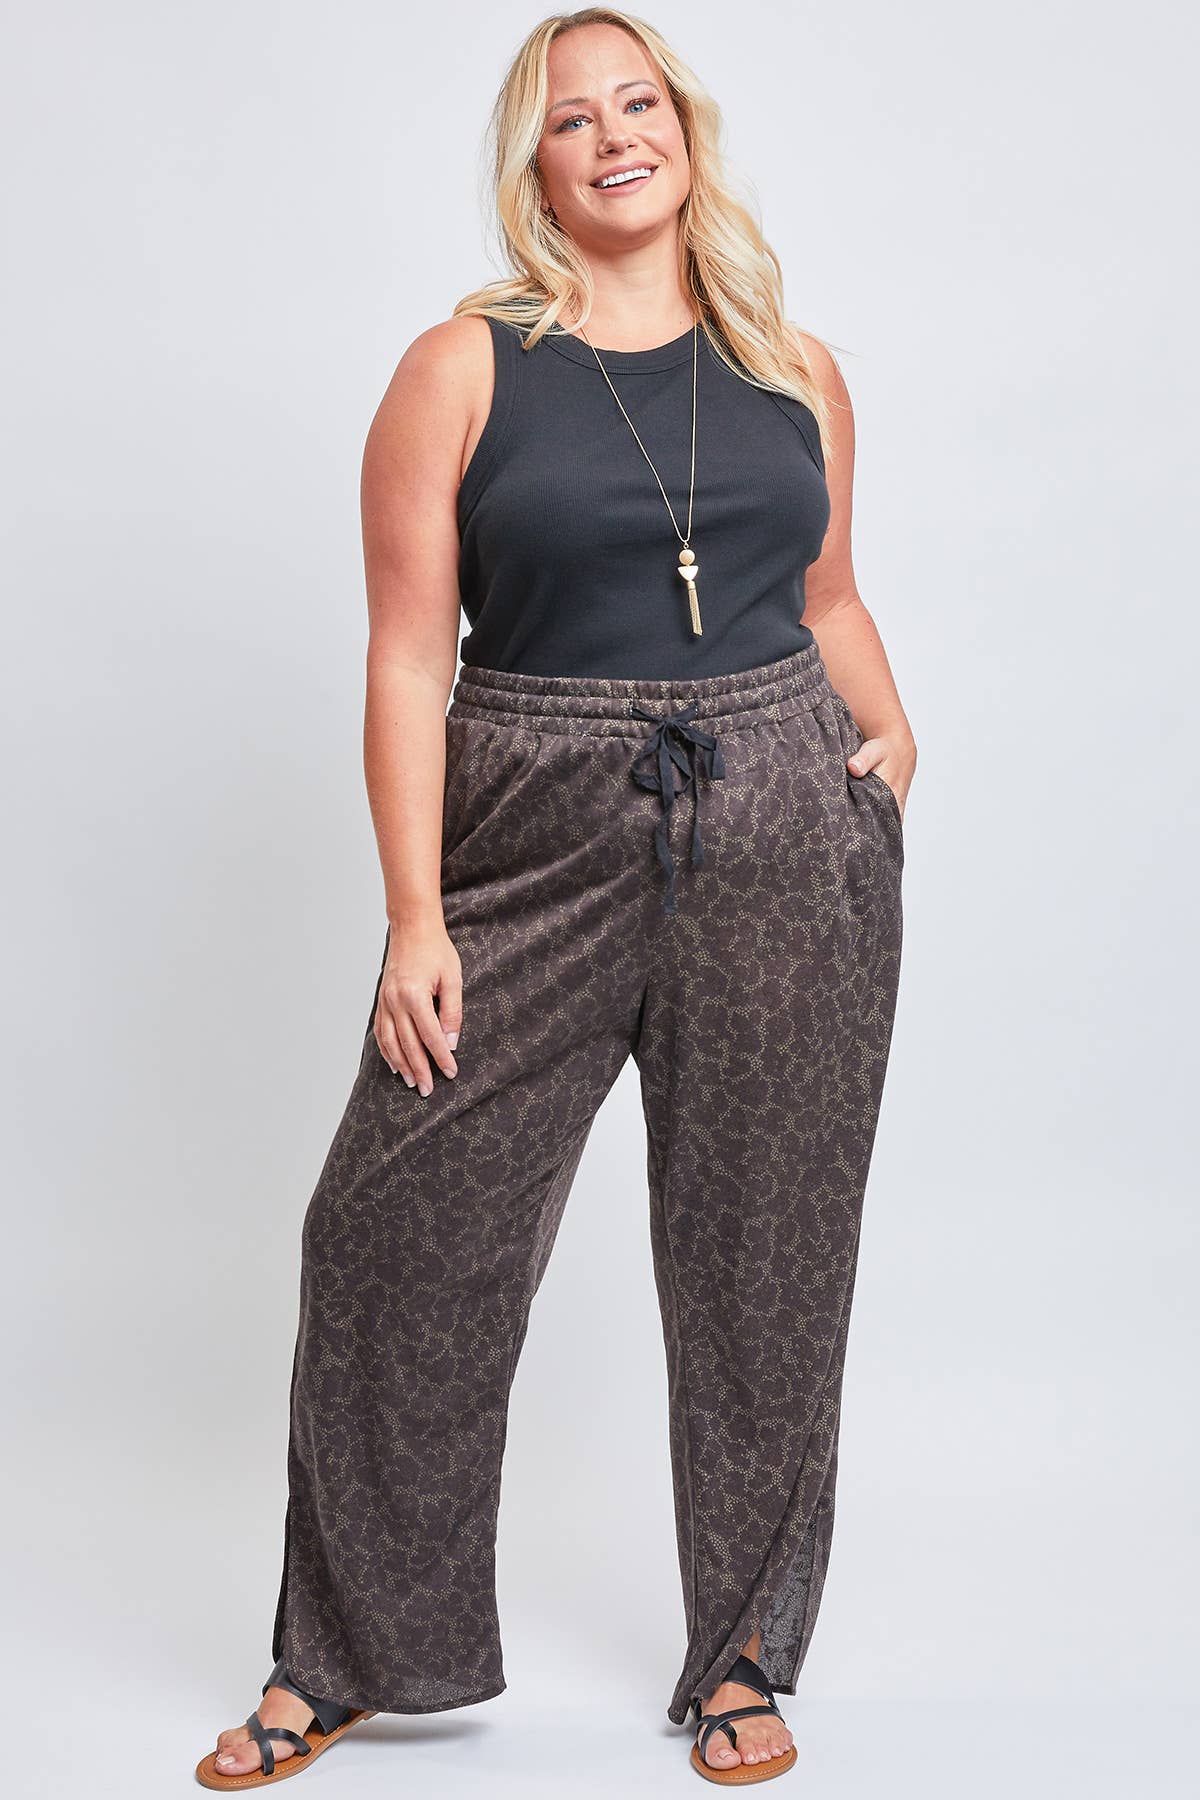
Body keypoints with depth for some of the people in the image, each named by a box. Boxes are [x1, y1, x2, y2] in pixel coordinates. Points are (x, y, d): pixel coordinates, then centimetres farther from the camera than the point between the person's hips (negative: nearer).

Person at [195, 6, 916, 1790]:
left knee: (763, 1259, 8)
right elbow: (409, 657, -4)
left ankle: (744, 1657, 26)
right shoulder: (464, 369, 0)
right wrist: (417, 917, -11)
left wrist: (889, 724, 1)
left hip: (784, 844, 2)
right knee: (400, 1238, -1)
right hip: (535, 847, -2)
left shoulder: (796, 370, 10)